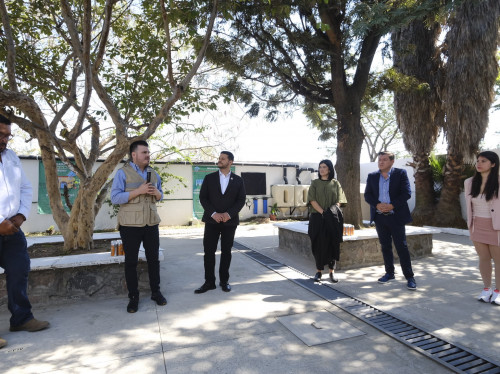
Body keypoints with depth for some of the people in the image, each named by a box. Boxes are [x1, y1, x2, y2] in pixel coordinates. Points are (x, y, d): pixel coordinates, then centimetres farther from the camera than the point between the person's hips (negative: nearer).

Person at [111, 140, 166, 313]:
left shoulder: (153, 173, 11)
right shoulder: (123, 173, -4)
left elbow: (160, 196, 18)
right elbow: (115, 198, -12)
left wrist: (157, 193, -6)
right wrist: (138, 191, -20)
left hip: (151, 223, 4)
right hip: (130, 225, -4)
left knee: (153, 259, 11)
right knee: (131, 261, 6)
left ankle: (156, 292, 25)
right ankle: (133, 297, 19)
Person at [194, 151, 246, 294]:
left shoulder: (238, 180, 5)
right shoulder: (209, 178, 5)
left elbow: (241, 199, 1)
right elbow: (203, 197, 0)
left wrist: (229, 214, -13)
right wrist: (213, 213, -13)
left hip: (230, 221, 0)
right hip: (212, 220, 0)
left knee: (226, 252, 8)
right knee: (209, 251, 0)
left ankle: (224, 281, 20)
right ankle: (209, 282, 12)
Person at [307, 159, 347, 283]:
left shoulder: (335, 183, 7)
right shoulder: (315, 183, 6)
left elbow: (338, 201, 1)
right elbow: (312, 200, -4)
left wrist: (331, 212, -14)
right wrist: (322, 212, -15)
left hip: (332, 219, 1)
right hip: (317, 218, 0)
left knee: (332, 244, 3)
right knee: (318, 244, 1)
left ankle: (332, 271, 13)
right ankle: (319, 271, 12)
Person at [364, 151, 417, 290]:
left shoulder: (400, 173, -1)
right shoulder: (372, 176, 8)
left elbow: (407, 193, -7)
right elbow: (367, 195, 4)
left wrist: (392, 206, -18)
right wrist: (377, 205, -14)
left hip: (396, 216, -3)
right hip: (379, 216, 4)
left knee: (402, 247, -1)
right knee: (385, 246, 12)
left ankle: (409, 277, 9)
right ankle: (389, 273, 25)